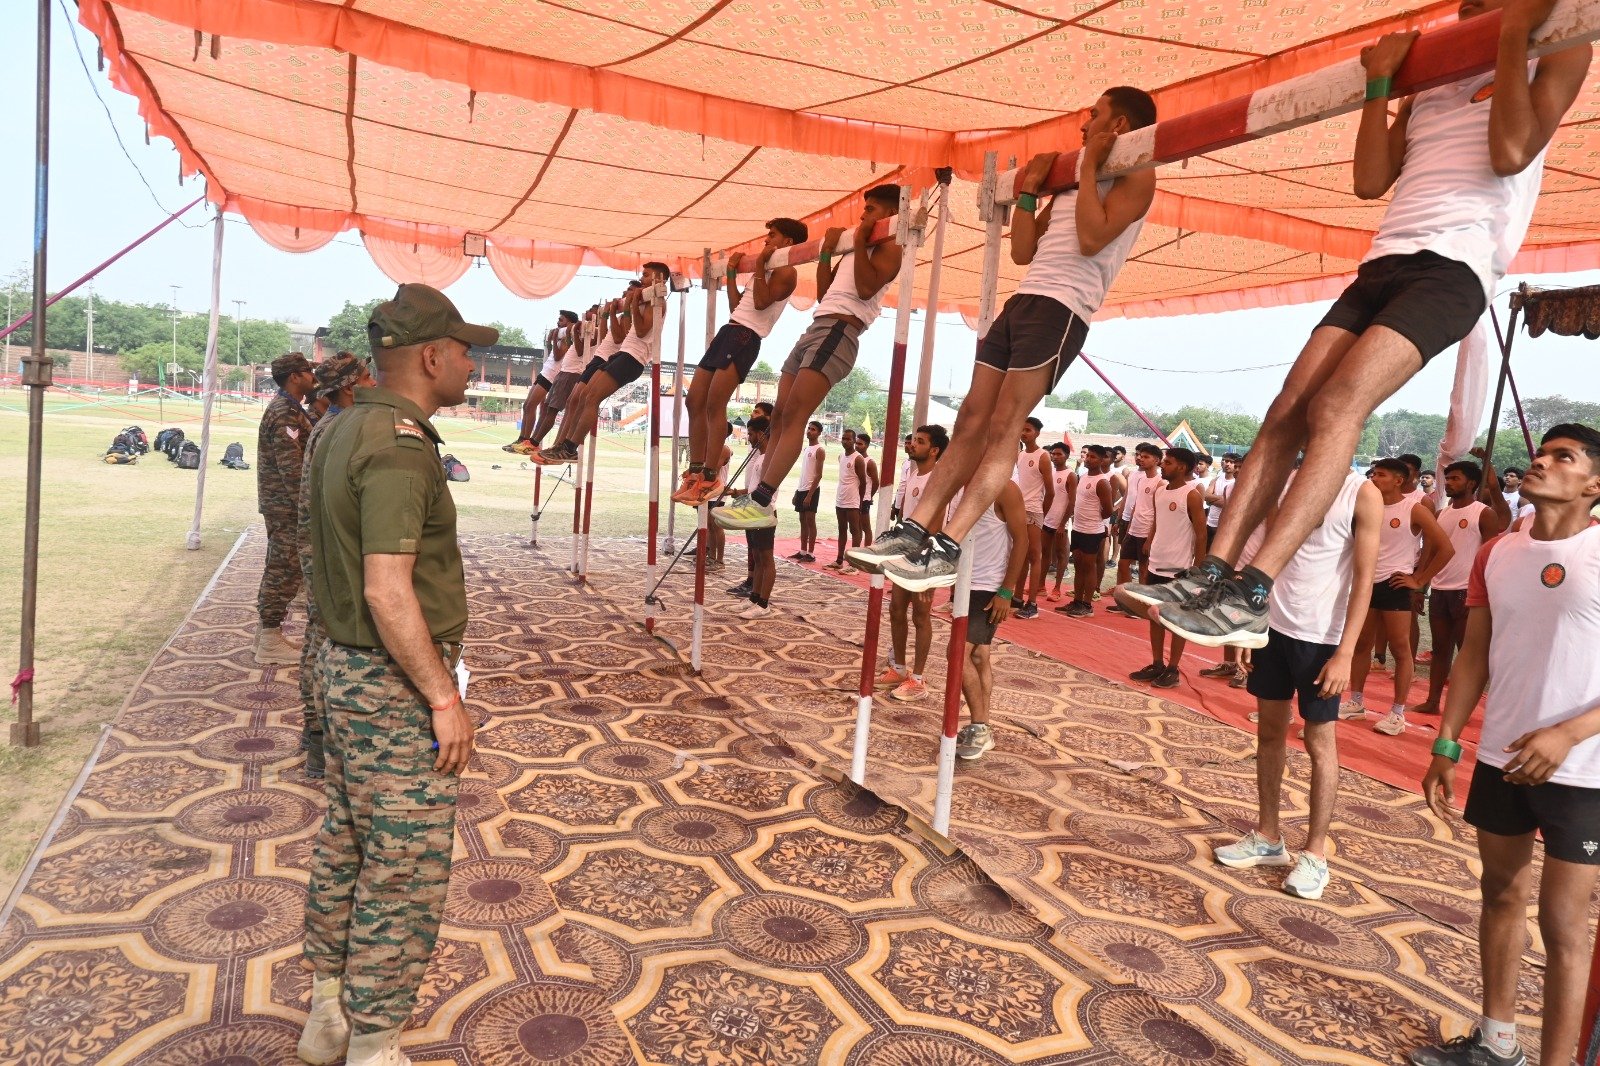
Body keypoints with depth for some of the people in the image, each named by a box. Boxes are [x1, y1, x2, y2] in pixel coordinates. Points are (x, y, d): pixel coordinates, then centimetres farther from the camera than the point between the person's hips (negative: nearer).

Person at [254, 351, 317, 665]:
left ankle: (266, 628, 28)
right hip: (286, 504, -11)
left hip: (280, 504, 11)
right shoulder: (285, 414, -19)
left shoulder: (287, 407, 15)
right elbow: (293, 469, -24)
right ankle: (270, 643, 2)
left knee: (278, 567, 18)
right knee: (284, 569, -5)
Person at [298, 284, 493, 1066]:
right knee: (406, 869, 2)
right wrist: (444, 696, -22)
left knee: (346, 843, 20)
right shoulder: (400, 444, -22)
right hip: (395, 685, -10)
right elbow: (388, 589, -29)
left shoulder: (345, 428, 9)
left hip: (348, 668, 10)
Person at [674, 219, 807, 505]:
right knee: (695, 401, 4)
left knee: (715, 405, -18)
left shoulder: (785, 272, -1)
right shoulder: (764, 271, 28)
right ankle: (695, 473, 7)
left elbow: (761, 303, -16)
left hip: (746, 337, -10)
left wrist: (760, 264, -12)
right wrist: (732, 274, 25)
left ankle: (710, 478, -16)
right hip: (730, 331, 10)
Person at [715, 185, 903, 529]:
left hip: (838, 331, -10)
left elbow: (866, 288, -14)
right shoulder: (853, 249, 31)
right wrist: (827, 252, 17)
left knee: (793, 416, -21)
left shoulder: (890, 248, 4)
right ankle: (759, 499, 1)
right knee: (780, 416, 2)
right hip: (817, 328, 10)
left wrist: (860, 241, -8)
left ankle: (760, 502, -29)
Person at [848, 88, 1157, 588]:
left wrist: (1089, 167, -6)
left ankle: (948, 549, -16)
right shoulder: (1072, 181, 28)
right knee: (971, 420, 1)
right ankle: (915, 530, 1)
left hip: (1061, 308, -8)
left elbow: (1092, 239, -15)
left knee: (1002, 427, -15)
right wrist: (1029, 190, 16)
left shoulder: (1136, 175, 3)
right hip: (1023, 299, 8)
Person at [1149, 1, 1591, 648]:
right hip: (1383, 262, 6)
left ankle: (1253, 593, -34)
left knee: (1337, 405, -27)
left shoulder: (1556, 55, 13)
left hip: (1455, 267, -6)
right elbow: (1370, 181, 17)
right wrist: (1380, 83, 14)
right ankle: (1214, 570, -15)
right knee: (1288, 410, -11)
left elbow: (1510, 154, -6)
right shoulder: (1429, 80, 30)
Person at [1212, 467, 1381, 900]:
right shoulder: (1286, 484, 6)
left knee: (1320, 742, 5)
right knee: (1270, 731, 12)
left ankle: (1315, 853, 17)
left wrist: (1345, 653, -15)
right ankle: (1268, 837, 26)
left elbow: (1364, 579, -10)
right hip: (1274, 626, 5)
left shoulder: (1363, 494, -7)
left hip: (1322, 637, -5)